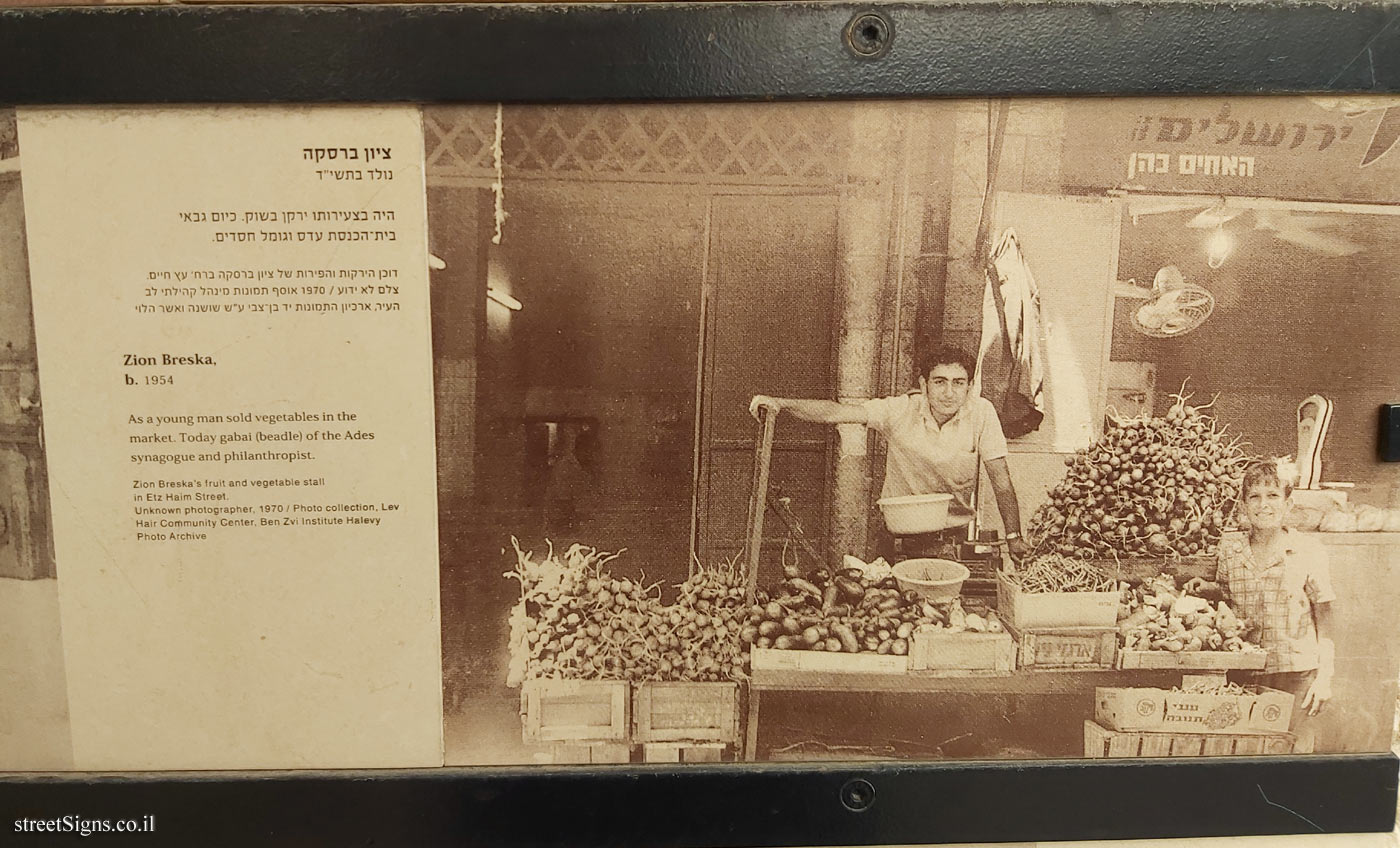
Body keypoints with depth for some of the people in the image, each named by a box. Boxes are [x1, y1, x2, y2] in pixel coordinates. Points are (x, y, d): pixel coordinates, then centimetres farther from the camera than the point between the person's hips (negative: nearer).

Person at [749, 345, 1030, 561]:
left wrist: (1014, 537, -9)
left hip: (954, 533, 0)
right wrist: (781, 403, -33)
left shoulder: (981, 412, -9)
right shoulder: (899, 410, -11)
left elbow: (1001, 480, -5)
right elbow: (836, 412, -19)